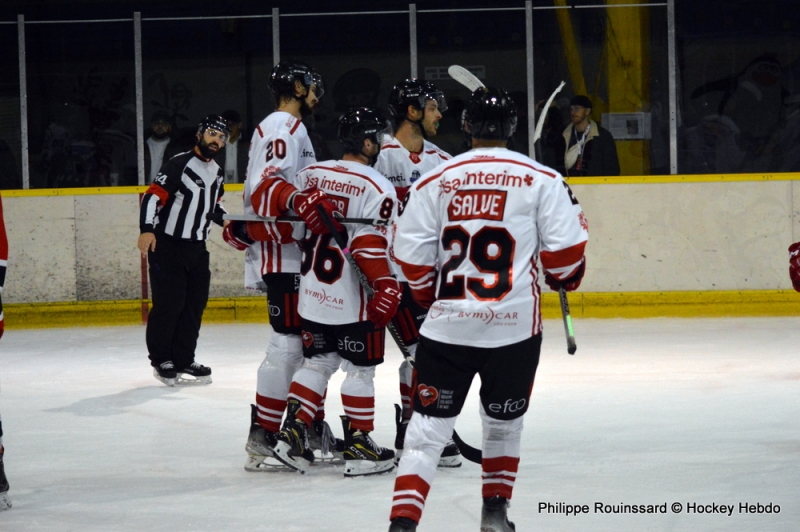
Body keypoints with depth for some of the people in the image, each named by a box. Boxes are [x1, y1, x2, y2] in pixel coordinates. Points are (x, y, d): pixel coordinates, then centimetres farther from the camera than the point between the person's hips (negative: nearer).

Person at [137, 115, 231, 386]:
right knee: (169, 303, -7)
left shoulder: (216, 173, 13)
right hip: (166, 244, -8)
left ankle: (183, 361, 14)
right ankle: (161, 361, 5)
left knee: (195, 303, 6)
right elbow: (153, 196, -19)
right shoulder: (179, 164, -13)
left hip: (196, 247, 8)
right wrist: (147, 229, -31)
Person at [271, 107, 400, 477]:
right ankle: (357, 447, 6)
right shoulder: (377, 188, -13)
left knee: (317, 363, 17)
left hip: (311, 292, 6)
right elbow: (370, 247, -19)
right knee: (360, 370, 4)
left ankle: (292, 433, 9)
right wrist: (386, 288, -15)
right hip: (353, 299, -6)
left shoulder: (310, 174, 5)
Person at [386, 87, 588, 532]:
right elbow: (563, 250, -2)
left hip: (447, 325, 0)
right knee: (504, 421, 21)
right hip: (514, 325, 0)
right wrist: (567, 278, 20)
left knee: (428, 427, 2)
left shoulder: (435, 182, 3)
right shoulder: (541, 180, -1)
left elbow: (413, 260, 4)